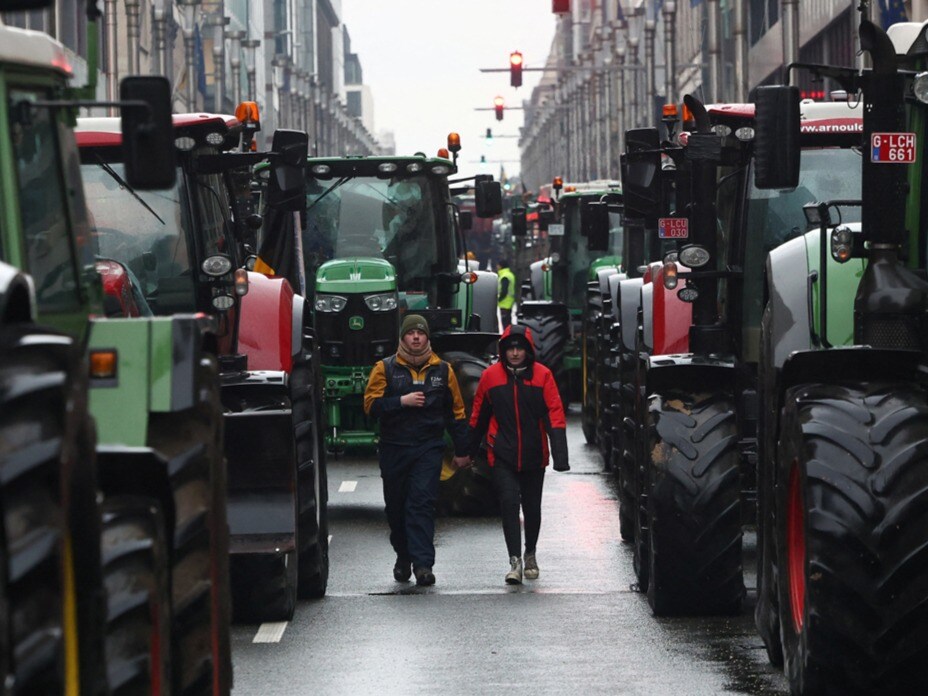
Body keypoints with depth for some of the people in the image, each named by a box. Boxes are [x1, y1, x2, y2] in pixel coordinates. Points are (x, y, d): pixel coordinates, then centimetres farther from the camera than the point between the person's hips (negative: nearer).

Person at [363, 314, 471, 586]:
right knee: (396, 506, 8)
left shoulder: (442, 370, 8)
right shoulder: (385, 368, 4)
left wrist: (461, 450, 11)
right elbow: (371, 404, -2)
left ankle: (423, 563, -17)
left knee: (422, 503, -12)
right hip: (394, 449, 1)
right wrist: (401, 401, -16)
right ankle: (403, 557, 26)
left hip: (429, 449, -1)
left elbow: (456, 411, 13)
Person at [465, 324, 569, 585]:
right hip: (502, 456, -1)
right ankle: (515, 561, -13)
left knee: (532, 507, 12)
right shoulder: (490, 376, 0)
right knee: (509, 503, -14)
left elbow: (555, 415, -6)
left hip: (534, 456, 1)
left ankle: (530, 554, 33)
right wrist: (469, 452, 17)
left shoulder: (542, 375, -3)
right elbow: (478, 417, 11)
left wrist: (560, 453, -14)